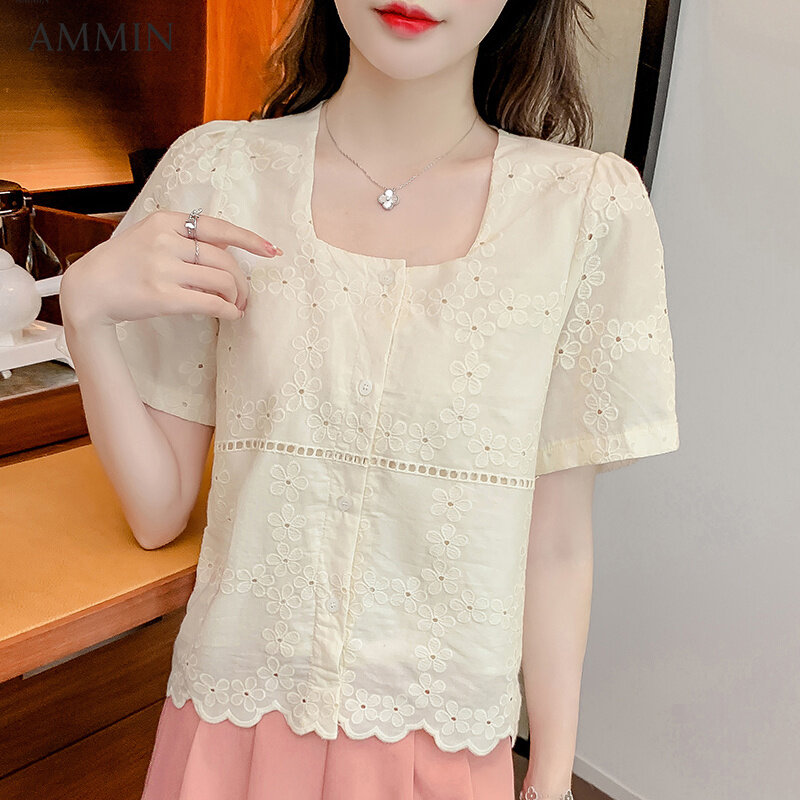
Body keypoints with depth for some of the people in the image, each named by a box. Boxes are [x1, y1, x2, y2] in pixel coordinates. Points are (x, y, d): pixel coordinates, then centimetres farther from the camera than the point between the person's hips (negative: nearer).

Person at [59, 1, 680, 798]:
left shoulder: (592, 206, -11)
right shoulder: (217, 172, -9)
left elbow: (557, 537, -5)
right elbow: (158, 509, -5)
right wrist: (85, 312, -18)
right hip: (234, 725, 1)